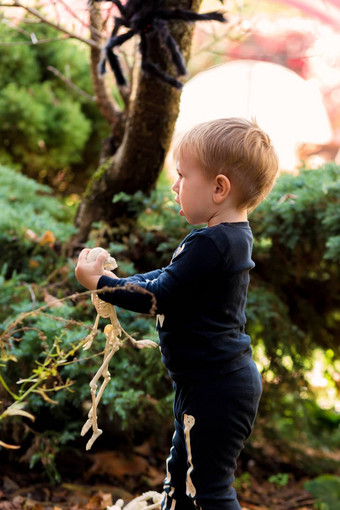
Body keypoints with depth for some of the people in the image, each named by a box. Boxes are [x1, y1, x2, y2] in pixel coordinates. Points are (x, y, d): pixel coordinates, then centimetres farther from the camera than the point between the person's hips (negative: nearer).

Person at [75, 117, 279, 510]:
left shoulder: (211, 244, -24)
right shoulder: (231, 236, 9)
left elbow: (157, 297, -20)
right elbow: (169, 277, 19)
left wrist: (98, 283, -9)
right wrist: (114, 279, 12)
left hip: (216, 389, -11)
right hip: (213, 382, 11)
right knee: (182, 471, 23)